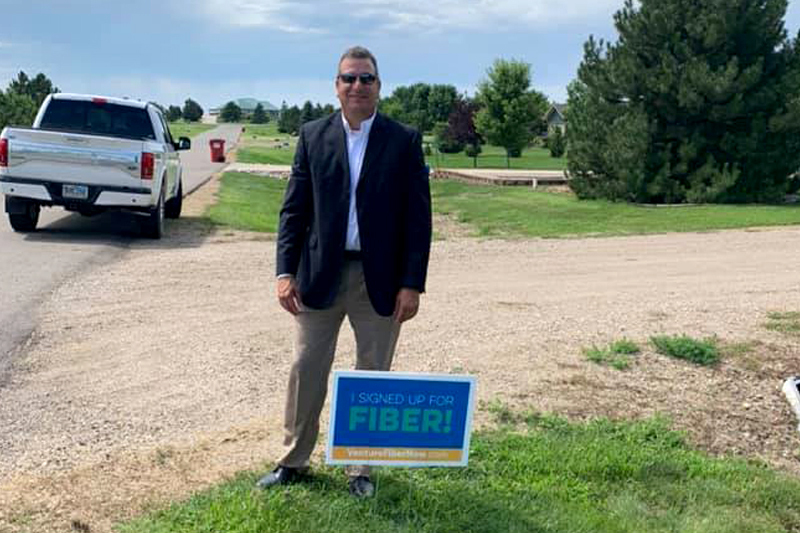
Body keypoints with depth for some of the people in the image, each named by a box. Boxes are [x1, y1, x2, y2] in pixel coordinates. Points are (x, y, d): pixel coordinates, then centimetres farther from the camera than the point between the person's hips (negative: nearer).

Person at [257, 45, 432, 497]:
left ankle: (362, 468, 26)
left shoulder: (405, 140, 0)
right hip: (320, 274, 1)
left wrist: (412, 283, -8)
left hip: (381, 280, -1)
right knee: (307, 371, 8)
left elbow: (418, 217, -3)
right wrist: (286, 271, -5)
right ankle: (294, 461, 26)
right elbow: (294, 209, 3)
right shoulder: (313, 135, 5)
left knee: (373, 375, 10)